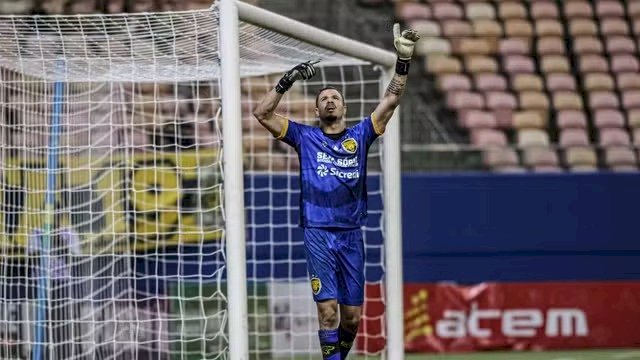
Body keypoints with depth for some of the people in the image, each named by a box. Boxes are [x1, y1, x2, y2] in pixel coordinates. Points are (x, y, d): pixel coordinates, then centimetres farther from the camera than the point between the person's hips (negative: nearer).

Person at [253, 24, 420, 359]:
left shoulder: (359, 135, 11)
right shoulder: (305, 137, 8)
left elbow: (390, 100, 6)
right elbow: (262, 113, 2)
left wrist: (403, 59, -4)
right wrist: (288, 80, -6)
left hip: (351, 234, 3)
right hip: (318, 234, -2)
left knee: (352, 316, 4)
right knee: (327, 309, -13)